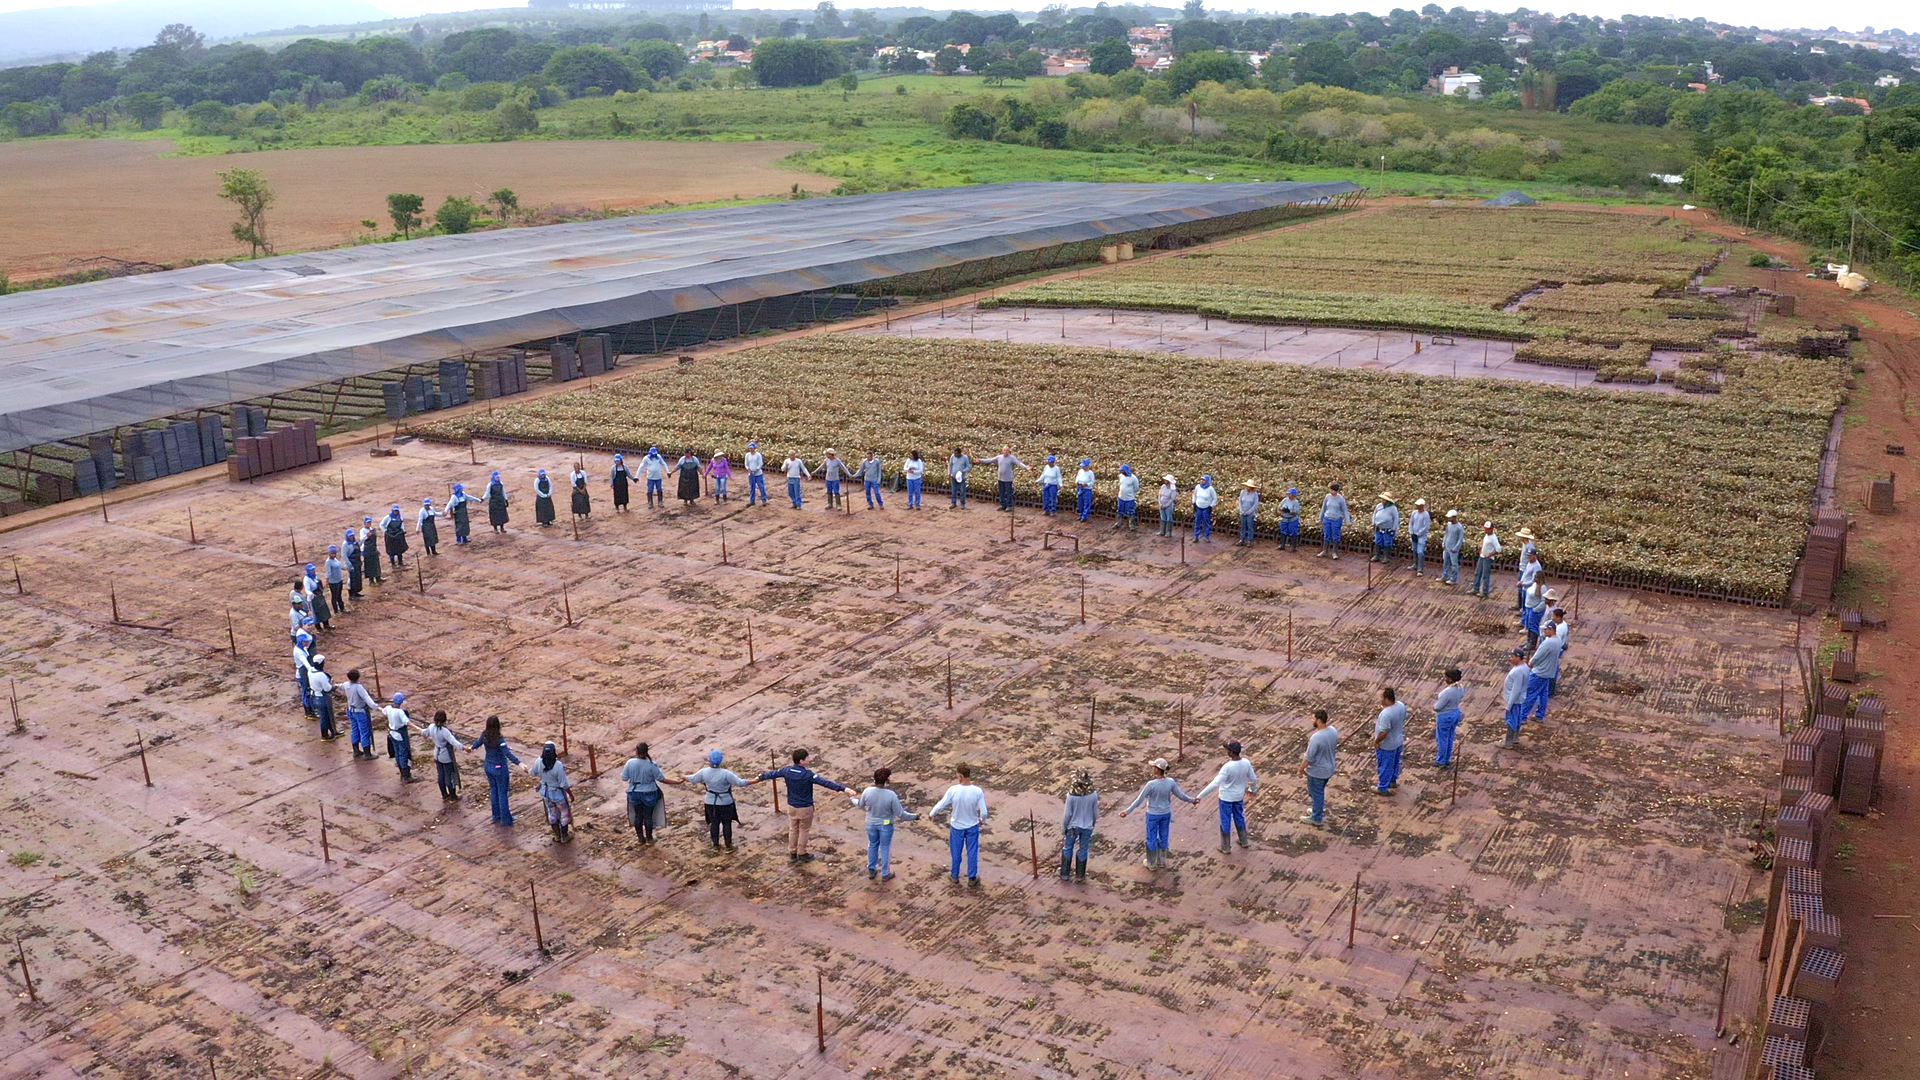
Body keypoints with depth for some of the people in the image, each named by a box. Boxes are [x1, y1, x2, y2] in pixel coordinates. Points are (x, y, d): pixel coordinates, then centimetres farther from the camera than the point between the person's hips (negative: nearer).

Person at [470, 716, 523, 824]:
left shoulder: (484, 735, -10)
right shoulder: (499, 739, -29)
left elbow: (478, 743, 11)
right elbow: (508, 753, -37)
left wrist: (471, 747, 35)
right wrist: (519, 763, -46)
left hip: (488, 766, 6)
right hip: (500, 768, -6)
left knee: (493, 791, 21)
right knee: (502, 793, 7)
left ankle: (496, 817, 34)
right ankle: (505, 819, 19)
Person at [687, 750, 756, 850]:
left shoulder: (704, 772, -15)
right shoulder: (726, 773, -26)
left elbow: (693, 779, 3)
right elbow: (739, 782, -23)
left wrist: (684, 778, 25)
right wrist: (754, 781, -14)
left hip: (711, 802, 3)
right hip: (725, 802, -3)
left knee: (714, 823, 19)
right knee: (727, 823, 12)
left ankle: (716, 845, 28)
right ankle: (728, 846, 20)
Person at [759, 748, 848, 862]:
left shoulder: (787, 770, -10)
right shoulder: (808, 774, -27)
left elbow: (773, 774, 10)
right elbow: (825, 782, -35)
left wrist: (761, 776, 31)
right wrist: (843, 788, -40)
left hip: (791, 806, 5)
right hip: (805, 808, -5)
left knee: (793, 830, 20)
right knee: (803, 831, 13)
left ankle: (792, 854, 31)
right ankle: (802, 855, 26)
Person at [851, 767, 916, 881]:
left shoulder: (867, 791, -22)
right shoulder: (891, 795, -30)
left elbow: (861, 805, 0)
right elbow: (900, 814, -21)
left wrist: (852, 800, 22)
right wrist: (914, 817, -5)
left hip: (871, 824, 3)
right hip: (886, 825, -2)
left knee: (873, 845, 24)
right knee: (885, 848, 17)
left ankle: (871, 871, 39)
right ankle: (885, 874, 32)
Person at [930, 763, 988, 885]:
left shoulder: (953, 790, -26)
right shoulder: (978, 791, -23)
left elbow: (940, 805, -12)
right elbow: (984, 812, -15)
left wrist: (931, 814, 9)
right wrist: (982, 819, 9)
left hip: (957, 827, 0)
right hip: (972, 826, 0)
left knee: (956, 852, 20)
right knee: (972, 852, 17)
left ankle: (955, 876, 36)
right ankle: (972, 878, 29)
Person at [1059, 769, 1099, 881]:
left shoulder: (1071, 795, -24)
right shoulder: (1093, 795, -18)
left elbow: (1067, 814, -15)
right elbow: (1095, 813, -5)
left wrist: (1063, 828, 0)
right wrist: (1092, 825, 14)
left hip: (1073, 826, -1)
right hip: (1087, 827, 1)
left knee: (1068, 848, 19)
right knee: (1083, 850, 18)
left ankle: (1064, 874, 31)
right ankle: (1080, 875, 31)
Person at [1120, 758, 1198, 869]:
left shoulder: (1151, 784, -28)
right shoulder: (1171, 782, -16)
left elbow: (1140, 800, -24)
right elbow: (1180, 795, -3)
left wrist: (1127, 811, -17)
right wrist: (1192, 800, 16)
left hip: (1153, 815, -4)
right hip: (1166, 814, 4)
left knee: (1152, 839, 14)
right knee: (1163, 837, 21)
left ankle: (1152, 864, 28)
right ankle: (1161, 861, 36)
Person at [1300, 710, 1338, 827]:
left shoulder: (1316, 738, -33)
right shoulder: (1333, 730, -9)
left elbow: (1308, 758, -24)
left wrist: (1301, 769, -8)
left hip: (1317, 771, -7)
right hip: (1330, 768, 7)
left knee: (1316, 794, 13)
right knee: (1320, 791, 28)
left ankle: (1317, 819, 29)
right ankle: (1319, 810, 46)